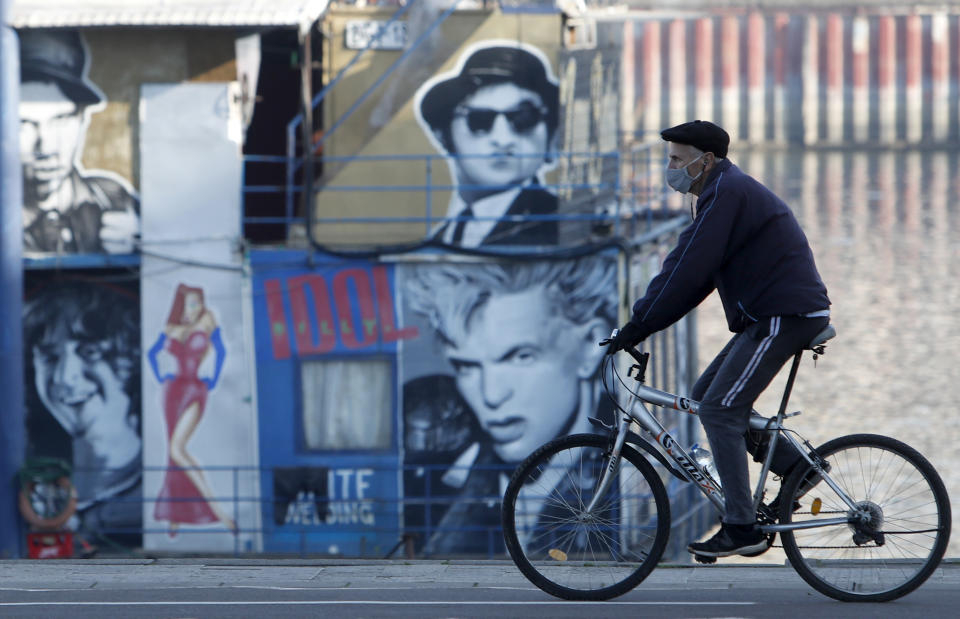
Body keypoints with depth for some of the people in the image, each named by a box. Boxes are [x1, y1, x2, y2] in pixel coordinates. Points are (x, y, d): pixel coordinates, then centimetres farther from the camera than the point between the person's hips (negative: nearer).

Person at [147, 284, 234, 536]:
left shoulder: (206, 321, 0)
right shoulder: (171, 329, 9)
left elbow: (220, 351, 6)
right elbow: (152, 353, 22)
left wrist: (213, 380, 1)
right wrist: (160, 377, 9)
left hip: (195, 391, -4)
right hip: (173, 390, 4)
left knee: (178, 449, -21)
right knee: (175, 452, 4)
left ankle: (215, 507, -21)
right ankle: (175, 517, 9)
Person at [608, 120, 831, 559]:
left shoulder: (726, 193, -14)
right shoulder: (725, 191, 20)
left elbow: (688, 271, -20)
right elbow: (691, 272, 19)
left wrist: (639, 324, -15)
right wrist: (644, 323, 11)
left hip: (784, 315, -10)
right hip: (773, 314, 10)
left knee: (719, 408, -11)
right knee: (707, 394, 14)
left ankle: (741, 529, -12)